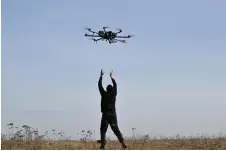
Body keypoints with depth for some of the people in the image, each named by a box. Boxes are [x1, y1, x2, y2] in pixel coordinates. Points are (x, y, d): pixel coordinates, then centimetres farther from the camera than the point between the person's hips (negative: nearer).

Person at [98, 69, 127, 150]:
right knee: (116, 129, 5)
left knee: (103, 130, 2)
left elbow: (100, 85, 7)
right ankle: (122, 143, -9)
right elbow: (115, 85, 19)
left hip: (105, 115, -3)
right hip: (113, 114, 3)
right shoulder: (114, 94, 4)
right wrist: (111, 77, 29)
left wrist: (101, 76, 18)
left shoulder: (104, 94, -2)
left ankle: (102, 145, -9)